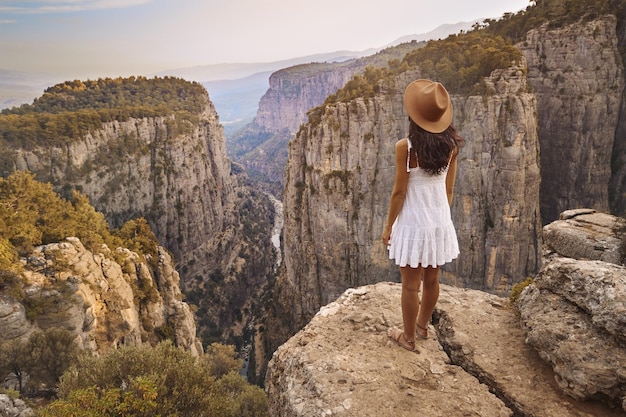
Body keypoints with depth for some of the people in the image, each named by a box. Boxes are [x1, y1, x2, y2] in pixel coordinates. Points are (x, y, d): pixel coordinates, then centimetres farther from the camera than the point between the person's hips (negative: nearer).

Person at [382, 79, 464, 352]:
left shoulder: (405, 147, -20)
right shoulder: (451, 145, -4)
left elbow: (399, 192, -15)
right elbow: (449, 189, 4)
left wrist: (388, 227, -3)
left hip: (413, 223, -5)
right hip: (440, 222, 6)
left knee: (411, 285, 10)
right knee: (431, 280, 21)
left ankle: (408, 337, 28)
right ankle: (422, 326, 43)